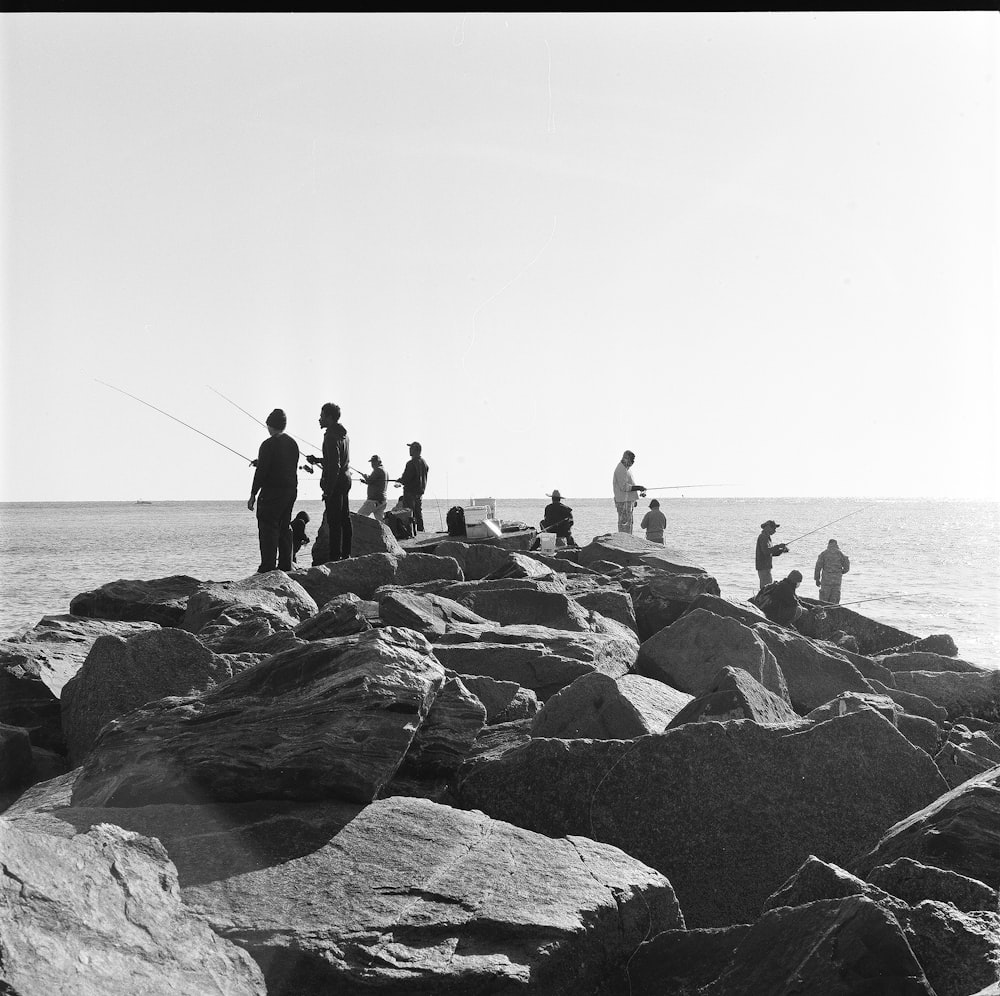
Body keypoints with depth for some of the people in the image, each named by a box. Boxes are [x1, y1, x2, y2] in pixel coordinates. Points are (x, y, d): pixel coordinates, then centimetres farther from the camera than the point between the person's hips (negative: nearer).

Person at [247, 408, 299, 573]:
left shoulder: (269, 444, -12)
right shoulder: (293, 443, 11)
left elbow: (261, 471, -16)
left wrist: (253, 495, -11)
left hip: (272, 492, -8)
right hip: (291, 490, 8)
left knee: (268, 529, -6)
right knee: (284, 528, 13)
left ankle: (268, 567, -10)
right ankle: (286, 566, 14)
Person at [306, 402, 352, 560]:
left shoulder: (331, 436, -17)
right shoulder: (344, 434, 14)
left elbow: (335, 465, -22)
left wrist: (328, 490, -21)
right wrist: (317, 460, 22)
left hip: (334, 482, -10)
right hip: (345, 480, 10)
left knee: (334, 521, -9)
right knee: (345, 519, 14)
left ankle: (335, 557, -9)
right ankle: (346, 554, 20)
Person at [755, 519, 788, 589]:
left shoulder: (767, 537, 19)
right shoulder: (763, 537, -12)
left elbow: (771, 553, 21)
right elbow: (766, 551, -24)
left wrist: (782, 550, 8)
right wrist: (778, 546, -20)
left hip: (766, 567, 10)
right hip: (763, 567, -10)